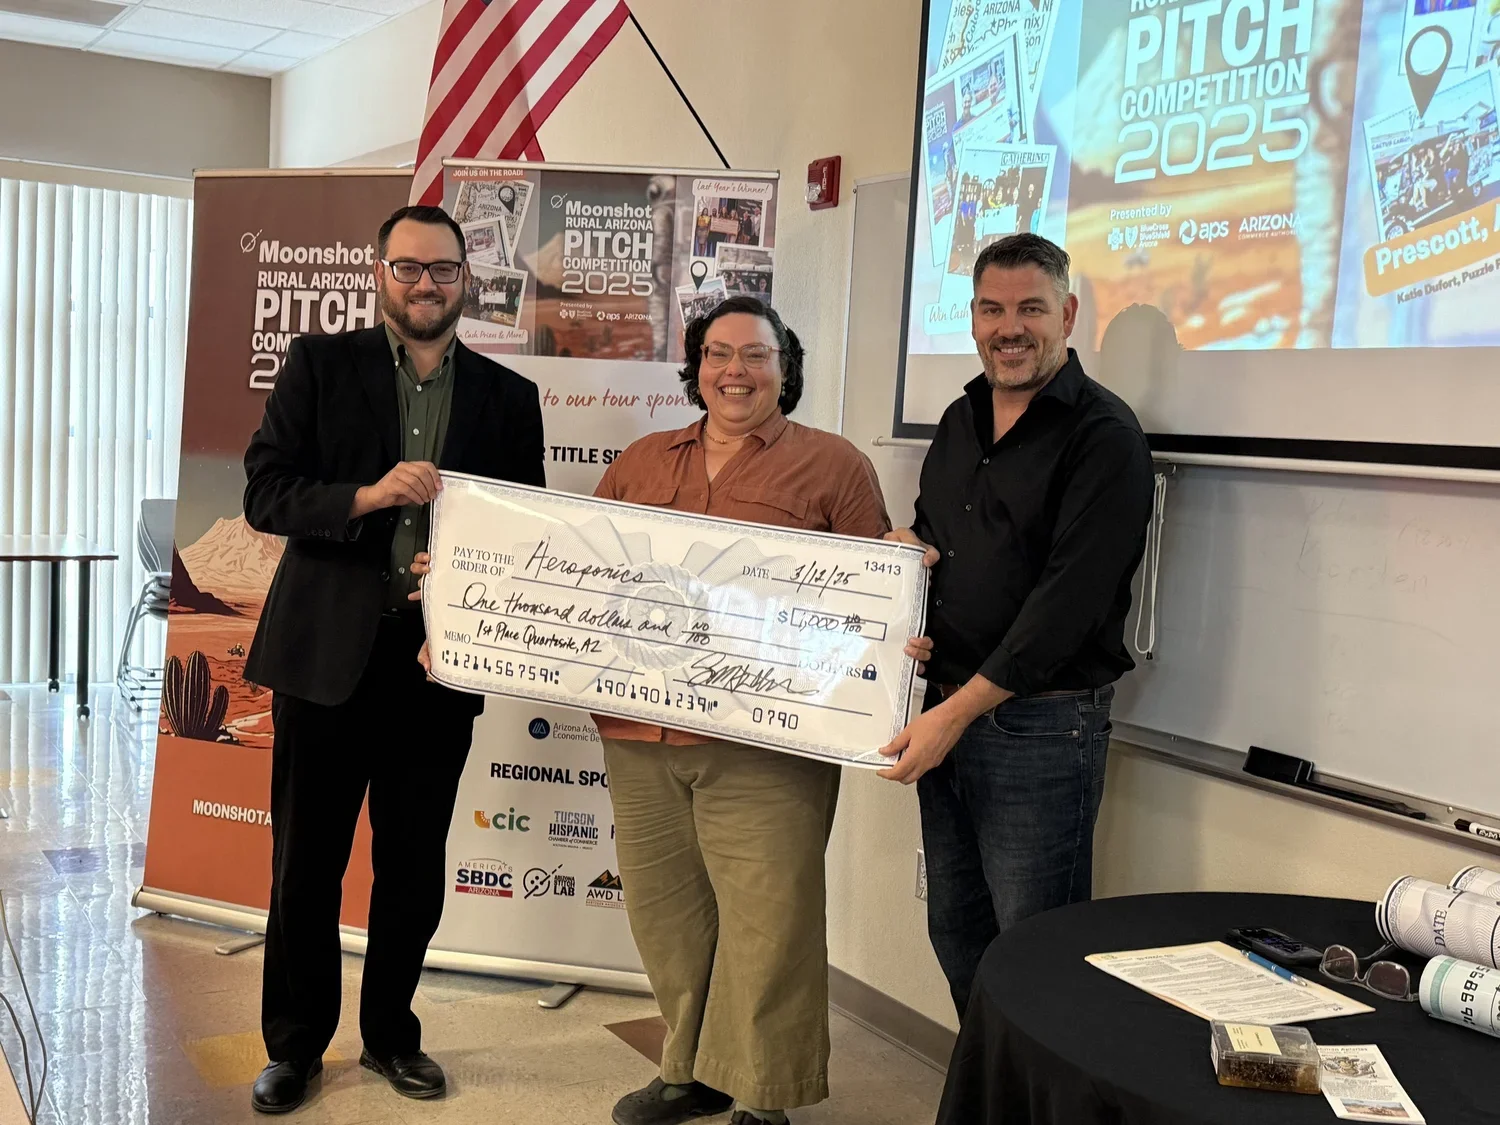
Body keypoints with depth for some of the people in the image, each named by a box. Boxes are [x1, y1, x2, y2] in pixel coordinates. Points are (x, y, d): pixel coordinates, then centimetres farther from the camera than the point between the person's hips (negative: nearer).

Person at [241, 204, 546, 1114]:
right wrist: (368, 496, -19)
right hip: (327, 652, -1)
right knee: (307, 861, 8)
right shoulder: (320, 365, 2)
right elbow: (265, 493, -4)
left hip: (439, 658, 2)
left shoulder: (509, 397, 7)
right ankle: (296, 1044, 25)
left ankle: (391, 1033, 31)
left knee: (415, 866, 12)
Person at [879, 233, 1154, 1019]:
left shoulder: (1103, 435, -11)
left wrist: (959, 710, -20)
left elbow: (1068, 599, -19)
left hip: (1041, 725, -7)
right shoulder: (960, 421, 13)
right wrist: (909, 545, 1)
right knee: (956, 933, 17)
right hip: (943, 716, 8)